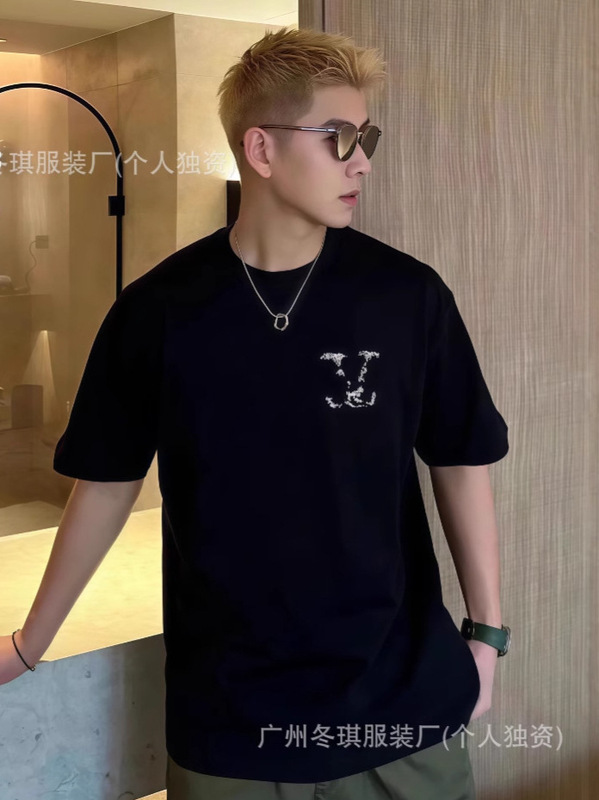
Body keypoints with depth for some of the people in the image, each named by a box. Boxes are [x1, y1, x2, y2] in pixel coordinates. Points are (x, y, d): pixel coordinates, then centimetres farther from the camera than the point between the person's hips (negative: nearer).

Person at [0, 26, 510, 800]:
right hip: (226, 712, 0)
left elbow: (459, 464, 2)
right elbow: (107, 483, 3)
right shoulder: (158, 308, -7)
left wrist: (485, 633, 3)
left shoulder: (407, 294, -7)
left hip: (401, 697, 1)